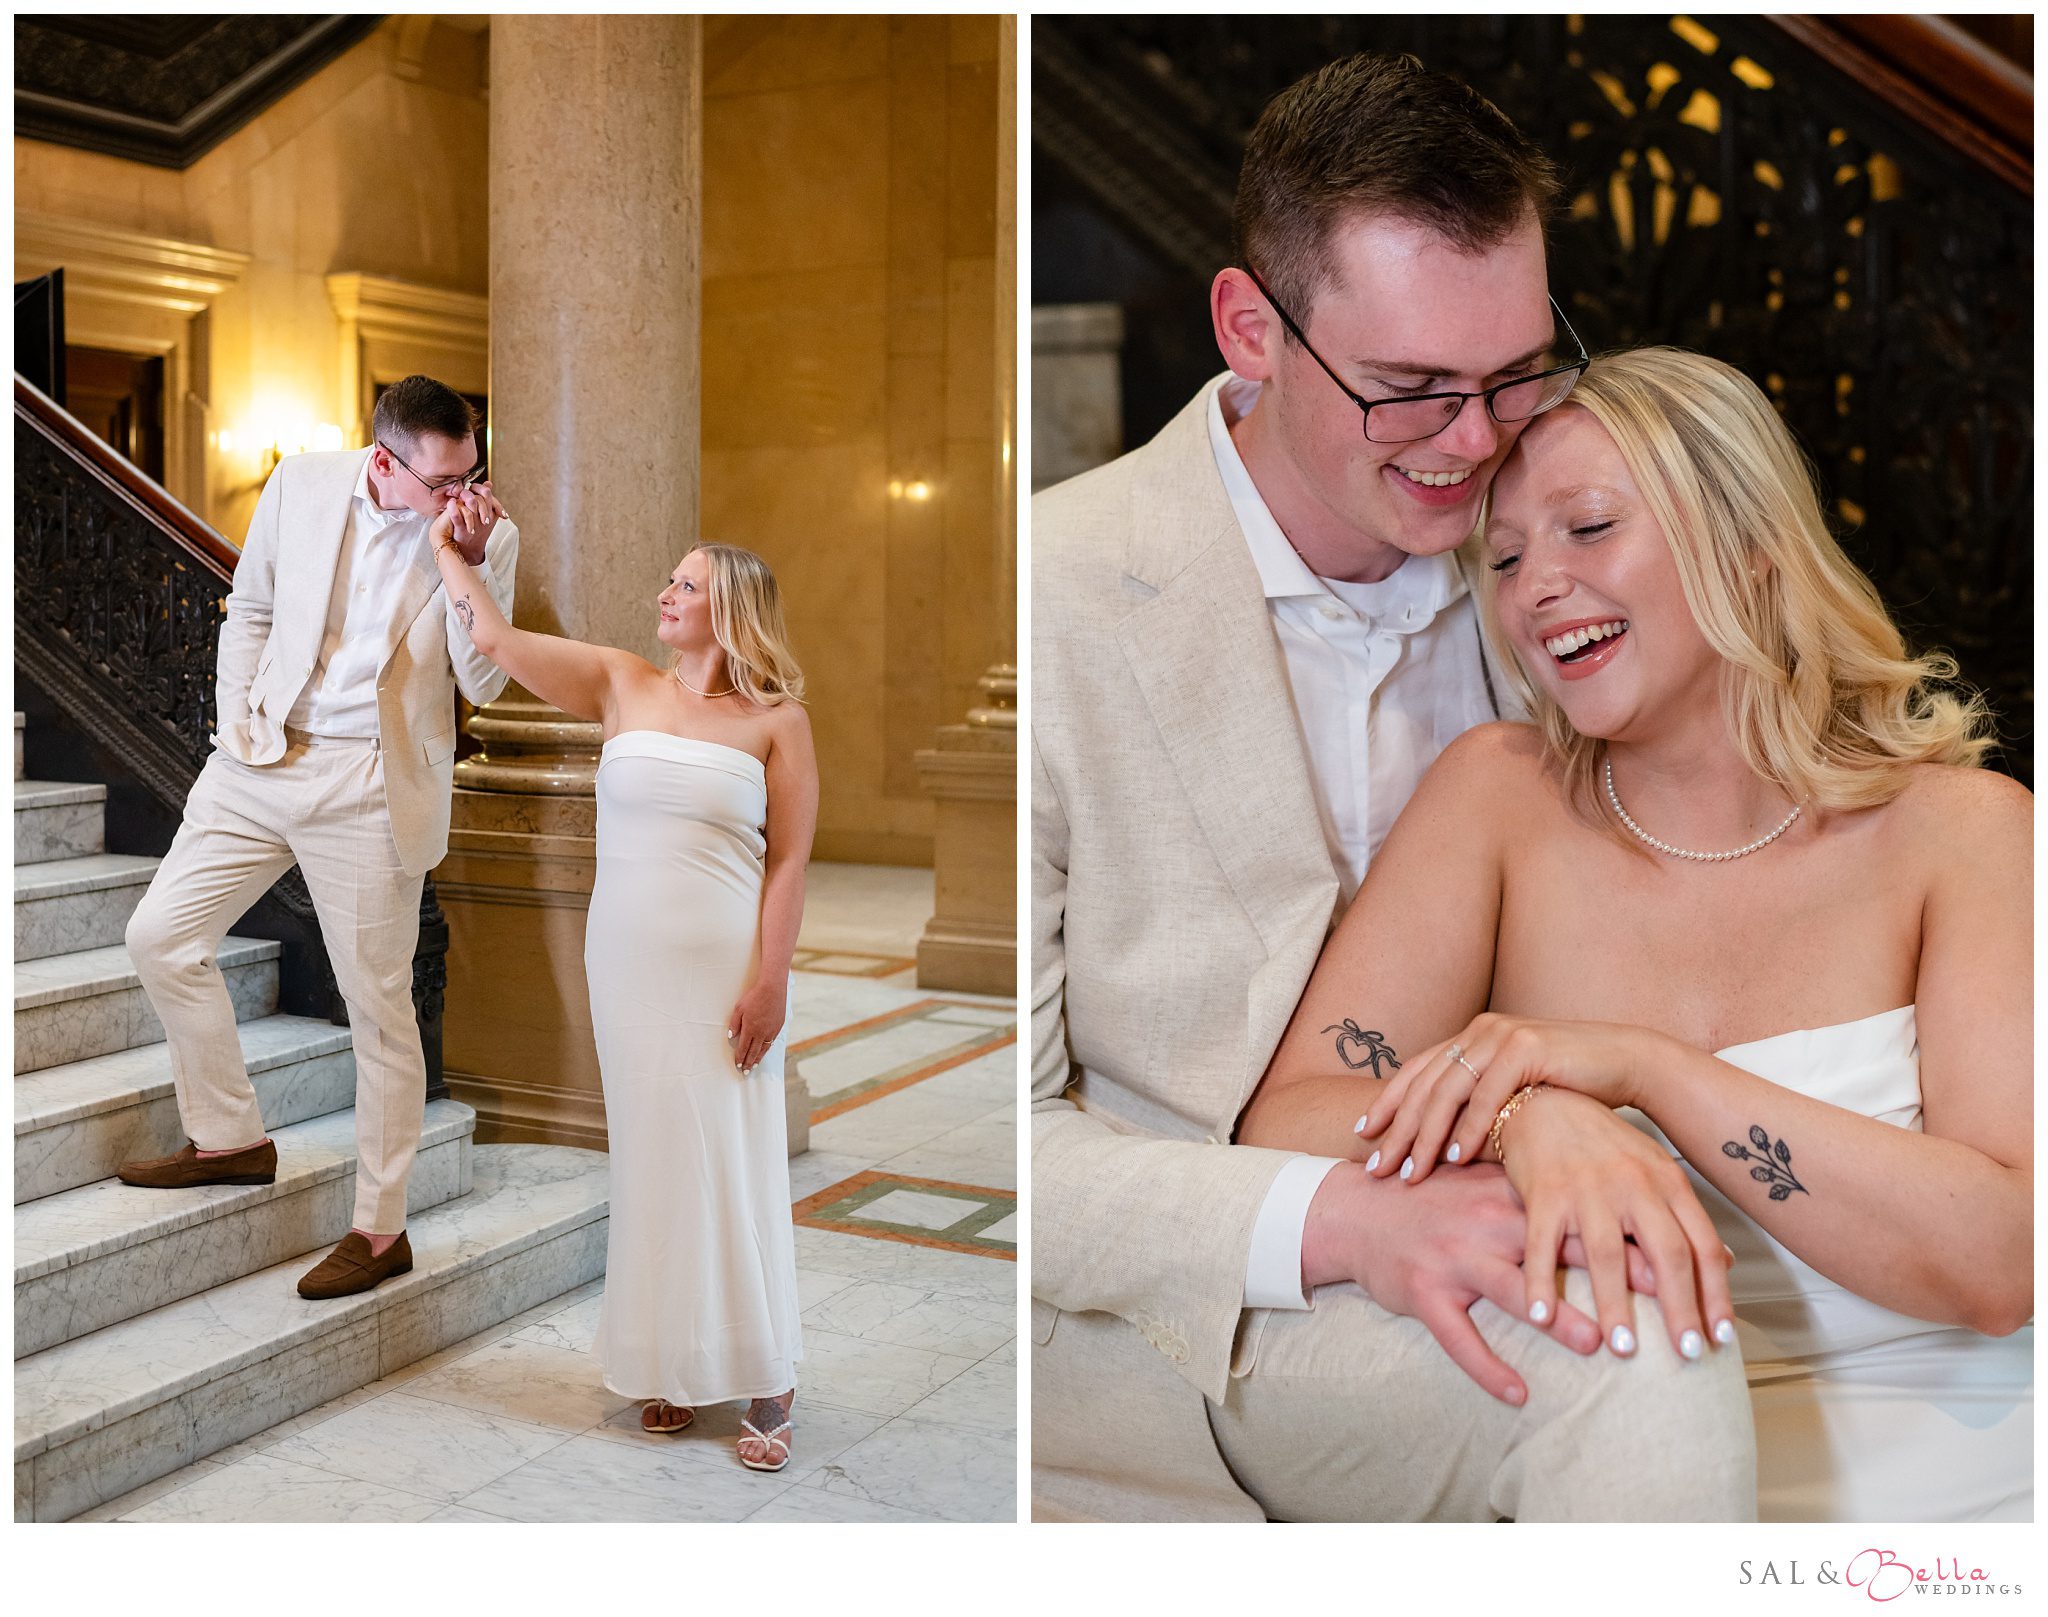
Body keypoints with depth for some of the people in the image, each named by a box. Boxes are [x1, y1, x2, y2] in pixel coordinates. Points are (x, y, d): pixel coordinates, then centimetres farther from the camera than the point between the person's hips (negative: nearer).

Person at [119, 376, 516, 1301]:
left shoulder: (488, 539, -7)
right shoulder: (303, 485, -1)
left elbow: (482, 686, -10)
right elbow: (251, 610, 12)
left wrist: (470, 565, -19)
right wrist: (235, 720, 3)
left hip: (371, 790, -4)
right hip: (263, 764, 4)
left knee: (378, 1007, 0)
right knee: (159, 936, 7)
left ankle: (380, 1231, 12)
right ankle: (231, 1138, 27)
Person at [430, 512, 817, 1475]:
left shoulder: (776, 718, -3)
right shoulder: (621, 685, 7)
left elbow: (790, 859, -7)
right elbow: (496, 639, 6)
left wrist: (769, 980, -12)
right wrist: (451, 551, 9)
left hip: (725, 970, -4)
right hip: (627, 965, 4)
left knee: (734, 1166, -1)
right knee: (649, 1159, 9)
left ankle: (761, 1383, 10)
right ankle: (674, 1365, 22)